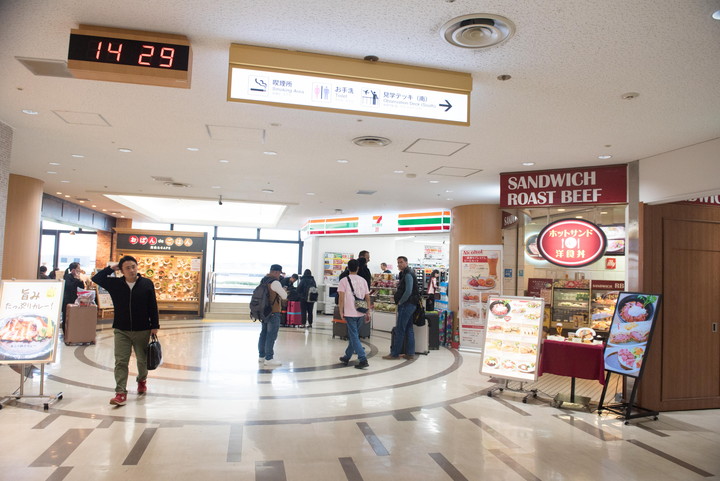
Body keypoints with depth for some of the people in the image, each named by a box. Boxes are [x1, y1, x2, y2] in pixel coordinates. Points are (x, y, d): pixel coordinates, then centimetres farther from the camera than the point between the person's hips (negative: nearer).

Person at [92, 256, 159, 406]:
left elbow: (153, 306, -3)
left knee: (142, 360, 14)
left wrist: (154, 326, -4)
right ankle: (121, 393, 0)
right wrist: (111, 269, -4)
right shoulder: (115, 283, 1)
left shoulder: (147, 284, -5)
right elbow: (96, 278, 3)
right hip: (121, 331, 1)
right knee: (121, 362, -3)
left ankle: (142, 380, 41)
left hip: (142, 330, -1)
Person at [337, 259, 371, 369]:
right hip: (361, 313, 5)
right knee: (353, 335, 18)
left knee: (354, 336, -3)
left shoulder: (344, 281, -4)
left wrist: (341, 312, -4)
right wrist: (368, 312, 12)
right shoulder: (363, 280, 8)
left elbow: (341, 298, -10)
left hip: (350, 313, -5)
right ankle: (347, 357, 29)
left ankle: (363, 359, -12)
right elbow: (367, 298, 7)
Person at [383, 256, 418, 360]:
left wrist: (400, 302, -13)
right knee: (409, 329, 11)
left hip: (406, 304, -11)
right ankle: (410, 353, 15)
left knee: (399, 329, -7)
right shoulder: (405, 274, 17)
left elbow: (408, 291, -22)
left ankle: (394, 353, -3)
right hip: (409, 305, 11)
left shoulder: (408, 274, -14)